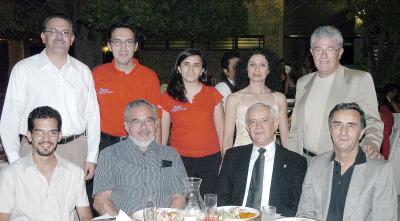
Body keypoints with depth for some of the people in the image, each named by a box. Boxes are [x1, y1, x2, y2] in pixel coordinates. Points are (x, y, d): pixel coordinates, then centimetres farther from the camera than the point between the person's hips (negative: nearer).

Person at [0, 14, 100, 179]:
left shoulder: (83, 71, 10)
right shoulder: (23, 69, 1)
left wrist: (92, 158, 6)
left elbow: (92, 115, 10)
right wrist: (15, 161, -5)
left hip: (76, 149, 2)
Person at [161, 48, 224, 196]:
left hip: (210, 161, 0)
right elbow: (163, 134, 7)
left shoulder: (212, 94, 4)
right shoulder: (167, 98, 3)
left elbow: (221, 131, 6)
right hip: (179, 161, 0)